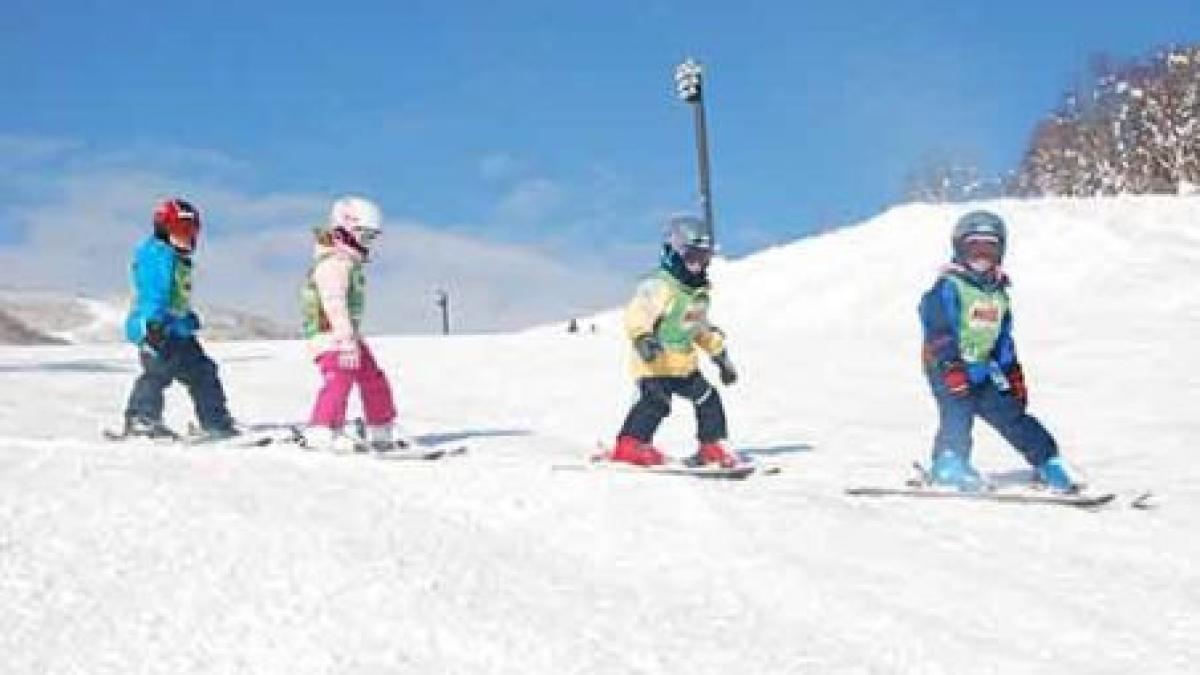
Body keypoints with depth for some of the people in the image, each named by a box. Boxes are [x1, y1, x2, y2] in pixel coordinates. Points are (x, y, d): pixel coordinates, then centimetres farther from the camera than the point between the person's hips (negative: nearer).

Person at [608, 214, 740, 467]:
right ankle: (629, 445, -15)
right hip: (655, 362, -8)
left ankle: (712, 445, 20)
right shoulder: (659, 287, -14)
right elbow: (637, 313, -27)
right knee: (657, 400, -22)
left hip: (685, 364, 8)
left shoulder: (699, 292, 16)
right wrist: (643, 337, -45)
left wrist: (720, 356, 31)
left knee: (708, 399, 8)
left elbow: (702, 328, 29)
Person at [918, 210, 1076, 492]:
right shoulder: (949, 287, -8)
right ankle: (949, 465, -17)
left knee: (1011, 415, 6)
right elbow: (938, 329, -18)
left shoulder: (998, 294, 17)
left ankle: (1047, 461, 10)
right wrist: (952, 366, -26)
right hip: (947, 367, -6)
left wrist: (1013, 373, 18)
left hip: (982, 369, 7)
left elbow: (1003, 338, 24)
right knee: (958, 412, -23)